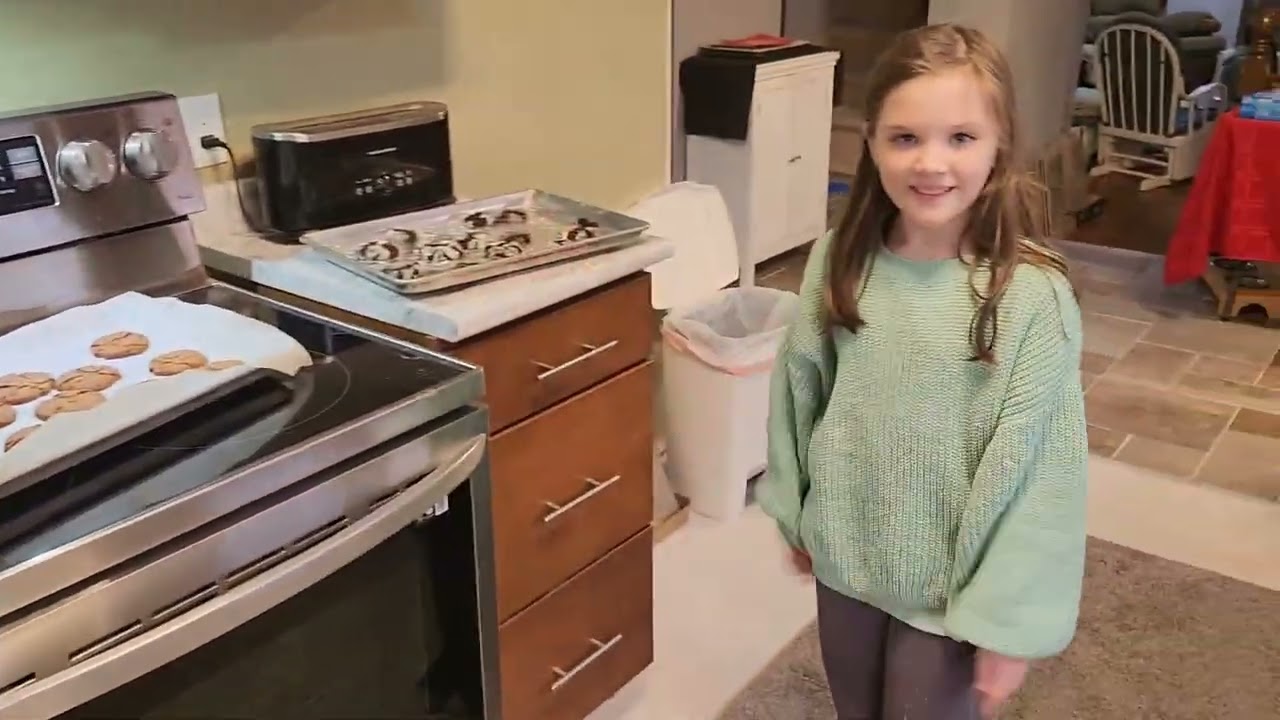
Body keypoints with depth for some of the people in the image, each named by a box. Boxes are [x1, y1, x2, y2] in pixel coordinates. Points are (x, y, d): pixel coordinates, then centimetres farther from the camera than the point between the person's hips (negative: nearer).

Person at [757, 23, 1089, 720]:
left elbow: (1038, 467, -18)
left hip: (949, 580, -4)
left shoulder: (1032, 296, -22)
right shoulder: (839, 260, -10)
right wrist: (794, 509, 9)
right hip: (843, 555, 4)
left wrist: (1010, 618, -15)